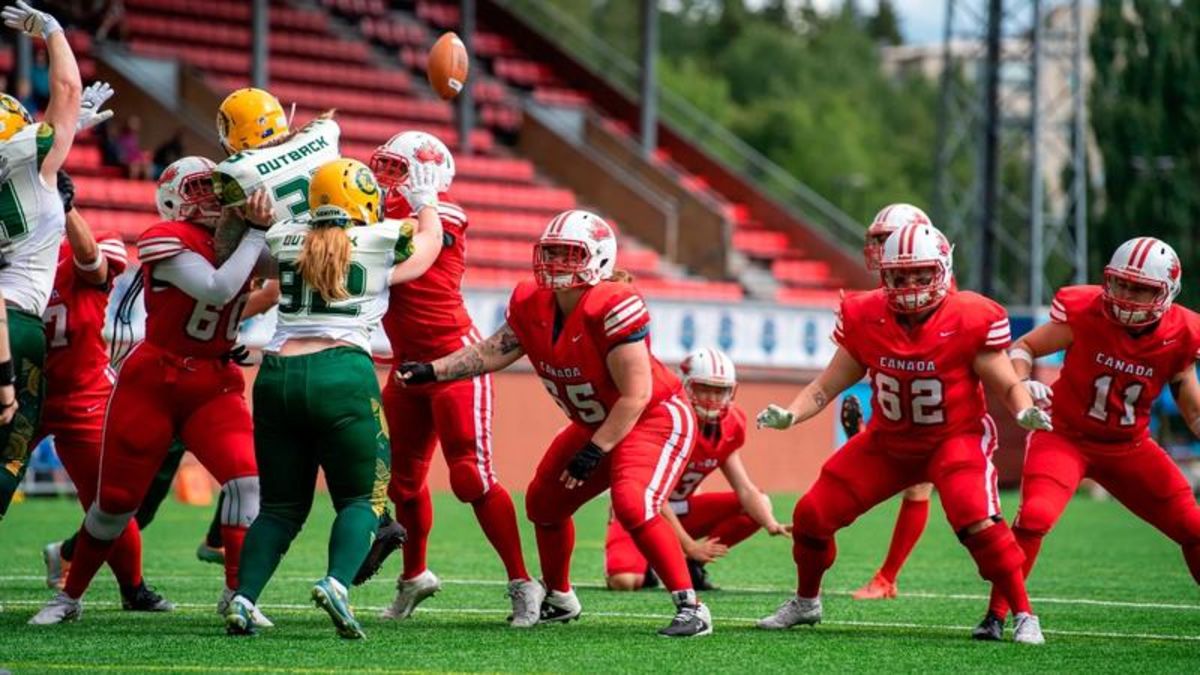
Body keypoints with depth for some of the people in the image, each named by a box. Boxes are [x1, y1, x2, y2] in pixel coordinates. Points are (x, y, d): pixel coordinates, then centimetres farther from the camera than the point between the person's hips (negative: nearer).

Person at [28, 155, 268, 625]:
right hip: (152, 381, -5)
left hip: (214, 386, 5)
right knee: (116, 499, 5)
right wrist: (255, 234, -25)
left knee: (246, 479, -18)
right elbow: (218, 289, -29)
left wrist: (265, 227, -14)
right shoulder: (169, 241, -17)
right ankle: (69, 596, 24)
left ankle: (237, 591, -10)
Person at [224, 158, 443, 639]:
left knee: (281, 506, 15)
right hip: (343, 374, -4)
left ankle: (243, 598, -4)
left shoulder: (285, 239, 13)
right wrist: (425, 200, 45)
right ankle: (336, 583, -19)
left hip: (277, 375, 4)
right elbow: (430, 240, 28)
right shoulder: (380, 242, 6)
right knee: (361, 498, 8)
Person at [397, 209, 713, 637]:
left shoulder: (613, 307, -30)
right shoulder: (532, 304, -7)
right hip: (595, 425, 9)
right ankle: (558, 599, 40)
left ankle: (690, 607, -22)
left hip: (654, 420, -9)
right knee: (544, 502, 16)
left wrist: (594, 452, -26)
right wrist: (432, 371, -14)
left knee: (632, 504, -30)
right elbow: (494, 351, -1)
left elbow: (636, 396, -29)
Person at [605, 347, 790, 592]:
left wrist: (771, 525, -25)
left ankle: (691, 565, -2)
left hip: (680, 510, 7)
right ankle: (643, 564, 5)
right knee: (625, 581, -33)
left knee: (760, 505, -8)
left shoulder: (728, 427, -6)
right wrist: (690, 547, -27)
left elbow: (745, 490, -6)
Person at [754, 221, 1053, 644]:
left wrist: (1025, 412, -35)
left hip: (956, 438, -4)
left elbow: (1007, 385, -13)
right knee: (812, 514, 1)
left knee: (976, 519, -31)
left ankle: (1024, 615, -16)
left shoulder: (969, 321, -20)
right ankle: (805, 603, 30)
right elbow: (828, 385, -1)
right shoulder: (865, 319, -10)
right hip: (888, 442, 4)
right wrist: (789, 414, -18)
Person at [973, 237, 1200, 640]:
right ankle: (996, 615, -14)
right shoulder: (1085, 313, -19)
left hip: (1129, 447, 4)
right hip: (1066, 436, -3)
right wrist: (1024, 384, -28)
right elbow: (1023, 348, -8)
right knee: (1035, 516, -27)